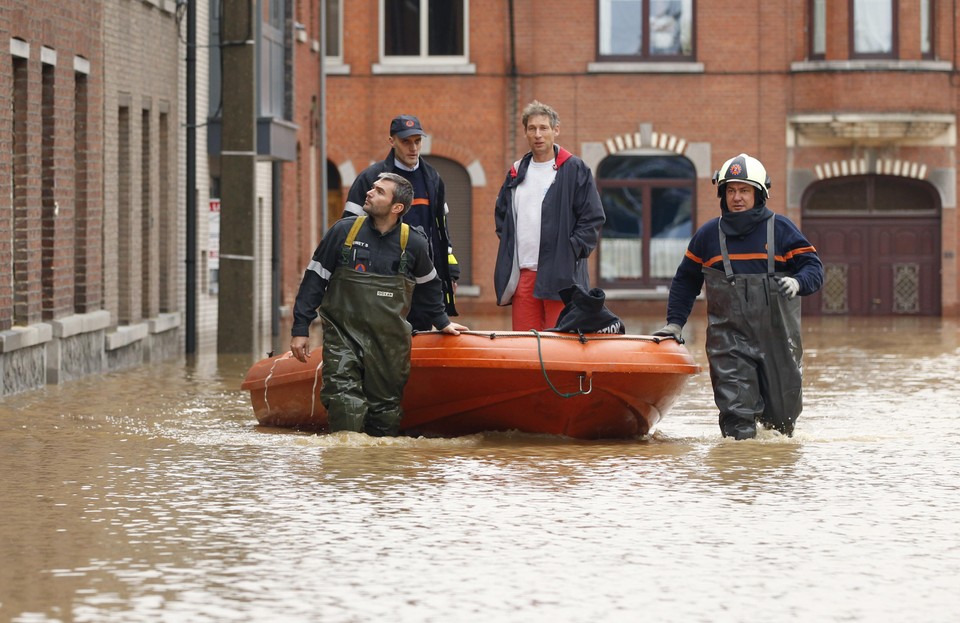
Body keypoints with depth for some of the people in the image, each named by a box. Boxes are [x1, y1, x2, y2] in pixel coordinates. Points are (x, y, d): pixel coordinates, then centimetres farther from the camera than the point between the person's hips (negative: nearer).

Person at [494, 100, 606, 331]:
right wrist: (508, 247, 13)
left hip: (561, 276, -5)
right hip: (522, 275, 5)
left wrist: (571, 251, -9)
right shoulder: (517, 172, 17)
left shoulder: (575, 169, 0)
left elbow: (593, 218, -1)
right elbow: (501, 214, 27)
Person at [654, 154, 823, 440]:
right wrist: (674, 322, 14)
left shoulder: (781, 229, 3)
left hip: (777, 335, 0)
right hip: (729, 338, 0)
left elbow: (814, 268, 1)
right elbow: (685, 281, 20)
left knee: (782, 410, 8)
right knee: (736, 409, -14)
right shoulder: (708, 235, 10)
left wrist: (797, 282, -21)